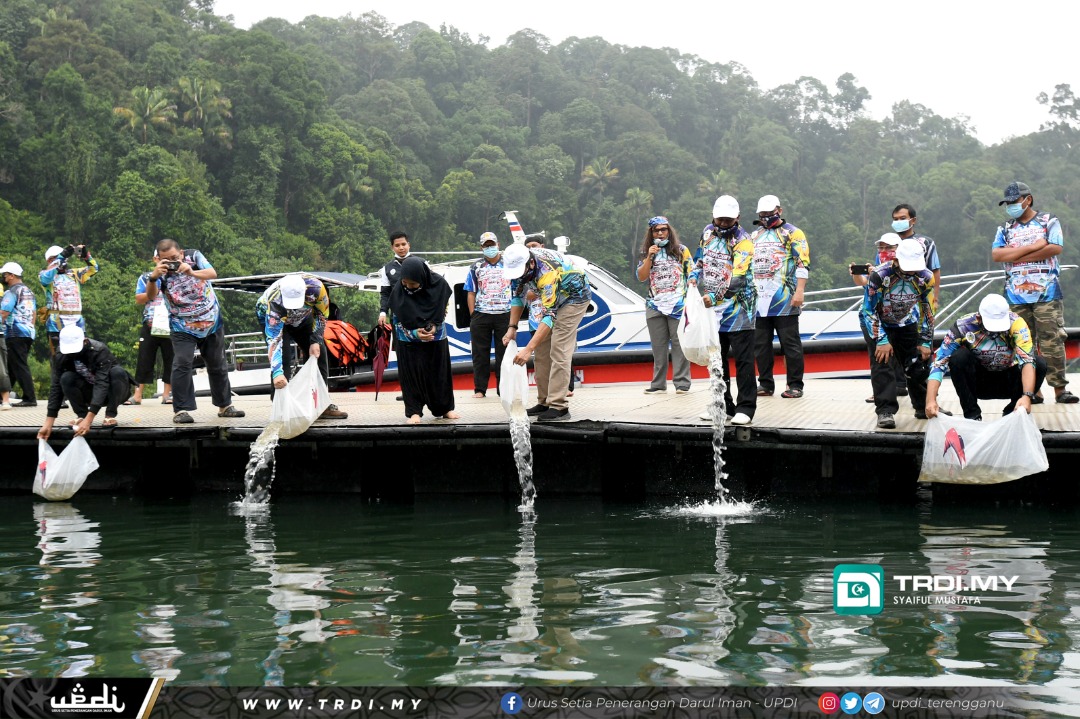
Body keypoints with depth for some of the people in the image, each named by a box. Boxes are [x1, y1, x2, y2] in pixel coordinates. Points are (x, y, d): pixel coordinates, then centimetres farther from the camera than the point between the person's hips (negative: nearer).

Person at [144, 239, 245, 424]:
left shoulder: (193, 256, -11)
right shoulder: (161, 272, -14)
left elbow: (212, 273, -26)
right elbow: (150, 297, -29)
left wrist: (191, 272, -45)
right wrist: (153, 277, -48)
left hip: (212, 322, 2)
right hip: (182, 327, -2)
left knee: (217, 365, 13)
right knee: (182, 364, -20)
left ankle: (225, 406, 27)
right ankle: (181, 410, -17)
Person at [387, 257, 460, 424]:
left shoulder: (439, 284, -16)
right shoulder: (398, 291, -18)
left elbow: (443, 310, -2)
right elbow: (396, 320, -10)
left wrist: (434, 327, -16)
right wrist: (415, 334, -21)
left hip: (436, 338, 2)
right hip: (409, 340, -1)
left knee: (439, 372, 8)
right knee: (412, 374, -4)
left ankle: (445, 408, 19)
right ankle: (414, 411, -1)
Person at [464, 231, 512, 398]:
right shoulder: (476, 267, 9)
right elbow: (471, 292, 10)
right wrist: (473, 315, 1)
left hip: (505, 314, -1)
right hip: (481, 315, 1)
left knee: (504, 352, 2)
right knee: (480, 353, 2)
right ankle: (479, 389, 7)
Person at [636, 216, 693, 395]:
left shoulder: (681, 250, 6)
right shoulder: (646, 253, 13)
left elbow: (691, 275, 5)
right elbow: (641, 277, 3)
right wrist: (650, 257, -8)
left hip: (678, 304, -3)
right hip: (655, 305, 3)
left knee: (680, 344, -5)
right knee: (658, 346, 6)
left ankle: (682, 383, -4)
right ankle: (658, 384, 11)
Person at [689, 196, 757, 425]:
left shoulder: (743, 240, -12)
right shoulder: (707, 233, 9)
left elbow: (738, 276, -23)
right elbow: (700, 258, 23)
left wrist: (714, 296, -31)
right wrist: (694, 279, 4)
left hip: (738, 306, -7)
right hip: (713, 306, 7)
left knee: (742, 358, -6)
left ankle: (746, 408, -3)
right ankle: (722, 405, 21)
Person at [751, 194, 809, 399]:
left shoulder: (792, 233, 1)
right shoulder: (754, 236, 21)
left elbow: (803, 263, -7)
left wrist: (799, 291, -16)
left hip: (784, 299, -6)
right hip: (759, 299, 6)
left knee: (790, 343, -3)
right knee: (760, 344, 7)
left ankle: (795, 385, 2)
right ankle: (765, 384, 15)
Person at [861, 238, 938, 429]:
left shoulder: (925, 278, -18)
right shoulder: (879, 275, -31)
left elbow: (928, 312, -4)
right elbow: (869, 311, -24)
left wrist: (925, 342, -4)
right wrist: (881, 340, -27)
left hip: (907, 325, 3)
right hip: (880, 324, -3)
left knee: (918, 364, 1)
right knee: (881, 361, -19)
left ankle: (924, 407, 21)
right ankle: (886, 411, -19)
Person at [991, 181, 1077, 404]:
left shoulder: (1049, 222, 6)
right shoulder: (1005, 230, 14)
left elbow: (1055, 248, -11)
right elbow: (996, 254, -3)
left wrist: (1016, 256, -8)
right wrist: (1034, 247, -9)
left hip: (1047, 295, -3)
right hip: (1017, 297, 3)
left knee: (1052, 342, -7)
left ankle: (1060, 389, -5)